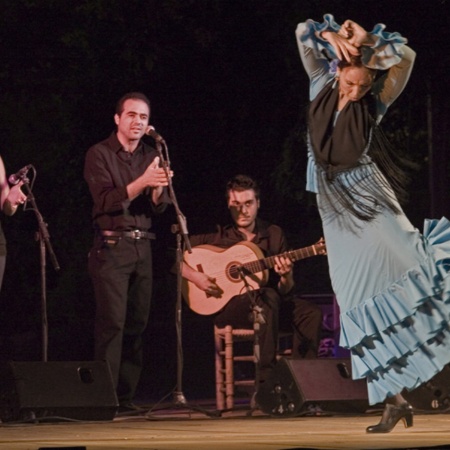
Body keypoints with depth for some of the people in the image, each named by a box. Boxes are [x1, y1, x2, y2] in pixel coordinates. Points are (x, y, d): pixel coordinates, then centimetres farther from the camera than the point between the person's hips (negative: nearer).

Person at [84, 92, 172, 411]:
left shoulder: (151, 157, 15)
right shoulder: (100, 154, -1)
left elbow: (158, 207, 8)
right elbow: (106, 201, -13)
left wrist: (159, 189, -15)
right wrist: (142, 182, -25)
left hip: (142, 247, 5)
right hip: (111, 247, -5)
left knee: (137, 324, 3)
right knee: (113, 322, -13)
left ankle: (127, 397, 8)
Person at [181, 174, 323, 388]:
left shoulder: (273, 235, 10)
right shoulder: (216, 236, 2)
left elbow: (284, 291, 11)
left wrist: (286, 277, -13)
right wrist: (195, 276, -17)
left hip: (265, 303, 4)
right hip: (226, 306, -4)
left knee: (311, 313, -22)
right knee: (267, 297, -36)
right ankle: (266, 381, -38)